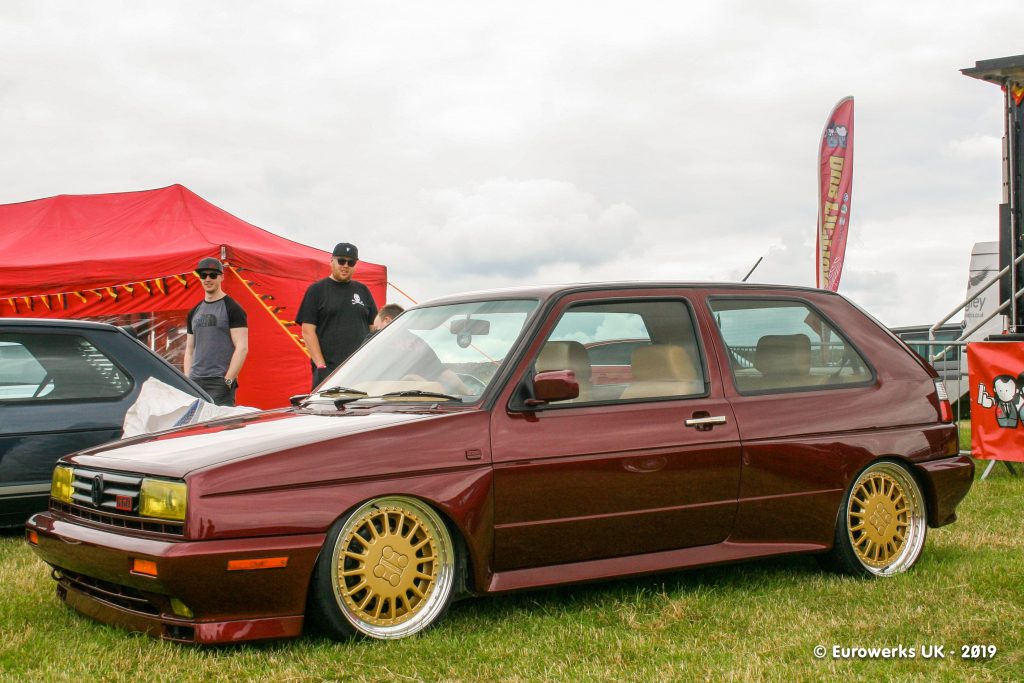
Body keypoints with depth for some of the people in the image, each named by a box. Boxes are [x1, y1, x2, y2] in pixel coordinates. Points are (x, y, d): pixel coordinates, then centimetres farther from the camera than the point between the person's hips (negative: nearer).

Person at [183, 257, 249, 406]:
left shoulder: (232, 309, -2)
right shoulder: (194, 312, 18)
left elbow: (242, 348, -9)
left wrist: (228, 380, -16)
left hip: (220, 382, -6)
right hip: (195, 382, 6)